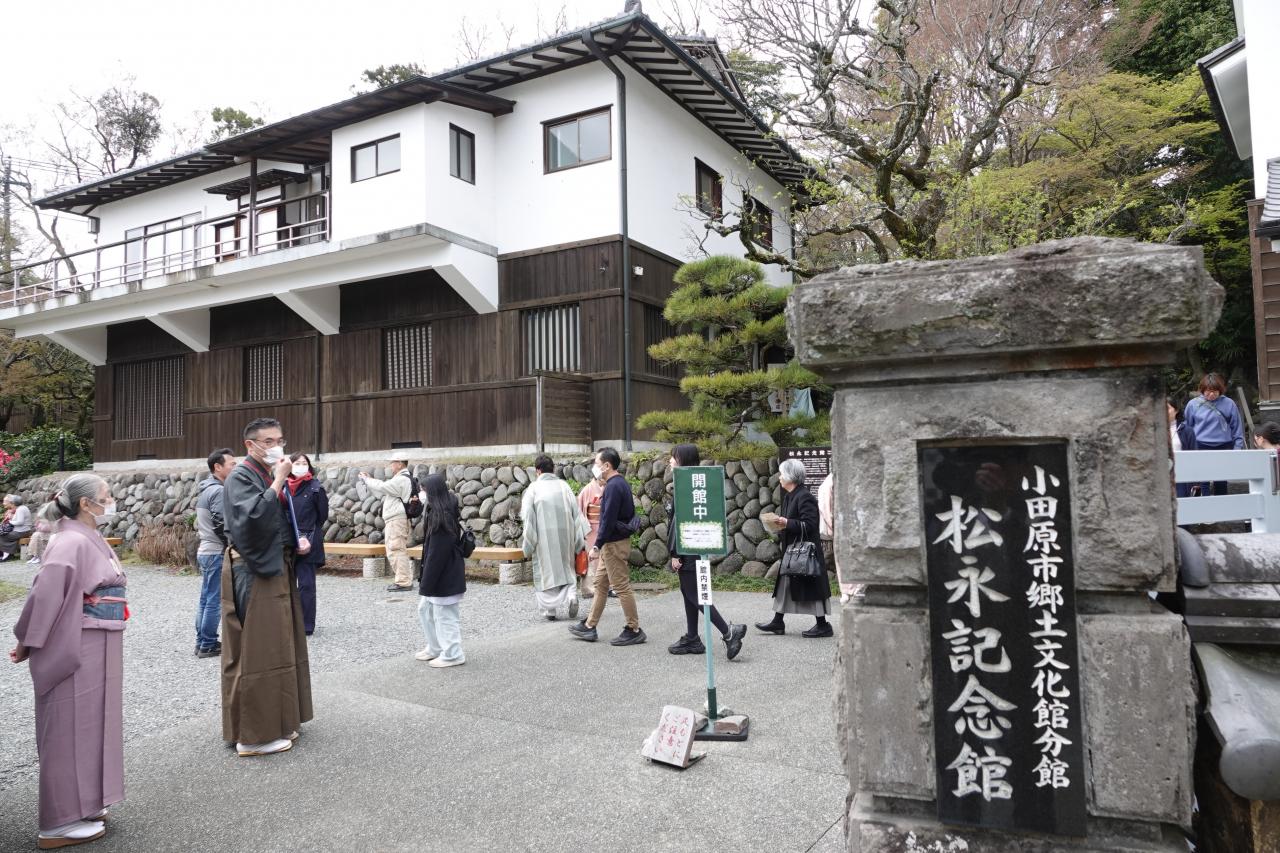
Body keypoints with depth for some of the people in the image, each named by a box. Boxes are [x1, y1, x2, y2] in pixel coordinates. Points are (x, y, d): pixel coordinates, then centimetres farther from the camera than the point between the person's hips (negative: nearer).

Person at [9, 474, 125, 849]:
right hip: (76, 650, -9)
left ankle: (82, 803, 30)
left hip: (97, 649, 9)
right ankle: (60, 823, 11)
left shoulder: (91, 540, 10)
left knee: (89, 725, 17)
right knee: (71, 729, 0)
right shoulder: (71, 542, -19)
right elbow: (46, 594, -20)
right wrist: (27, 644, -11)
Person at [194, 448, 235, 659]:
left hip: (204, 550, 10)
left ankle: (202, 641, 19)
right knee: (214, 601, -3)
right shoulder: (218, 491, -16)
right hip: (217, 552, -10)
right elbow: (223, 525, -19)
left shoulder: (204, 489, 15)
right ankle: (208, 645, 2)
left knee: (205, 599, 13)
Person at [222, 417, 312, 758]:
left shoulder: (272, 475, 13)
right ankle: (252, 734, 7)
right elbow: (254, 515, -28)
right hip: (254, 575, -8)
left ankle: (275, 721, 25)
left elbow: (288, 518, 19)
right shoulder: (240, 477, -11)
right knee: (255, 650, -3)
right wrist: (278, 482, -21)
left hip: (278, 570, 9)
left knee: (278, 648, 14)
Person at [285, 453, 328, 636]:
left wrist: (309, 536, 3)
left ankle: (306, 626, 6)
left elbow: (322, 516, 2)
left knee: (306, 585, -1)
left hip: (307, 544, -4)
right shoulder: (284, 487, 7)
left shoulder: (316, 488, -2)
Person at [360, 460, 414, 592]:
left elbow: (381, 487, -14)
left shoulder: (401, 479, -13)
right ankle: (406, 579, 19)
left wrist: (367, 479, 0)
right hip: (395, 520, 11)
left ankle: (403, 582, -7)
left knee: (395, 550, -9)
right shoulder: (403, 479, 20)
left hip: (396, 520, -11)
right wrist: (369, 480, 15)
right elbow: (383, 489, 21)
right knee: (399, 550, 14)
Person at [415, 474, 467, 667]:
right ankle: (435, 649, 34)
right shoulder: (447, 513, 7)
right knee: (425, 609, 21)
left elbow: (436, 554, -23)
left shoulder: (440, 518, -22)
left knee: (445, 616, 3)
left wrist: (427, 584, -18)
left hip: (443, 577, -10)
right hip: (439, 576, 10)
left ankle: (452, 654, 15)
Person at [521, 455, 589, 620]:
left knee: (545, 569, 9)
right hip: (565, 533, 3)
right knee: (566, 566, 18)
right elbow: (576, 511, 2)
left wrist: (528, 540, 2)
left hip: (544, 535, -2)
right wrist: (580, 536, 9)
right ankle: (572, 594, -5)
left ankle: (550, 609, 11)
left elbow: (528, 516, -5)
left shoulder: (534, 488, -5)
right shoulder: (563, 485, 2)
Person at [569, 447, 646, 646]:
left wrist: (597, 545, -19)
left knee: (622, 587, -4)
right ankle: (589, 626, 22)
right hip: (613, 544, 11)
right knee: (600, 584, 15)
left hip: (614, 544, -11)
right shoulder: (620, 483, 12)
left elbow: (608, 520, -23)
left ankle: (634, 630, 4)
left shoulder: (614, 486, -19)